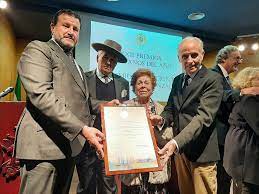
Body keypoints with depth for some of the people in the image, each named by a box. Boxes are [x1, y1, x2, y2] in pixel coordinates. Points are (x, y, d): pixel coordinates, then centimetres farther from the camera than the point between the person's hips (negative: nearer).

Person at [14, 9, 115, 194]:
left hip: (70, 144, 8)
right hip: (44, 145, -8)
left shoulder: (76, 66, 21)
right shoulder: (38, 49, -4)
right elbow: (41, 94, -19)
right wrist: (83, 128, -24)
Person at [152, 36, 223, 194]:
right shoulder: (177, 80, 9)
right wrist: (162, 119, -11)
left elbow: (204, 116, -23)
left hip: (201, 151, -6)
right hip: (179, 149, 6)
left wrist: (176, 142, -34)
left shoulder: (212, 79, -12)